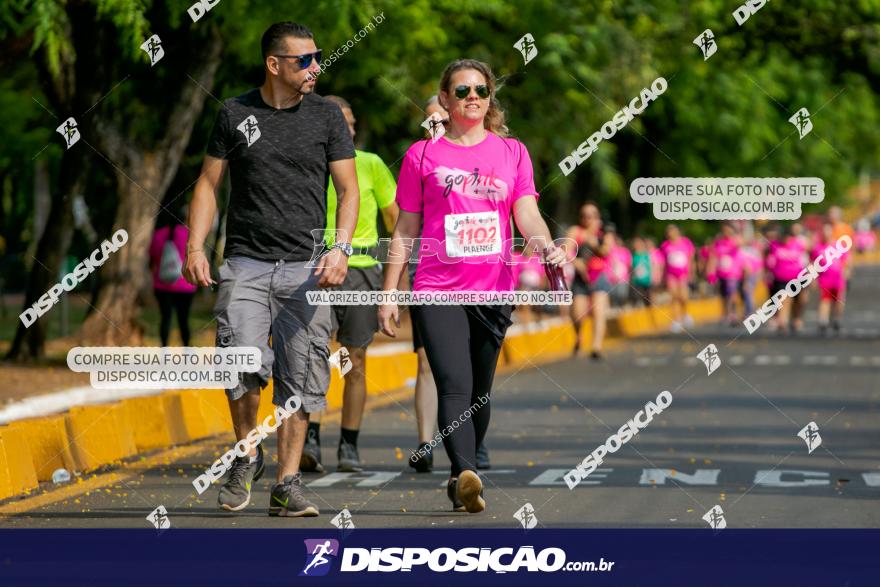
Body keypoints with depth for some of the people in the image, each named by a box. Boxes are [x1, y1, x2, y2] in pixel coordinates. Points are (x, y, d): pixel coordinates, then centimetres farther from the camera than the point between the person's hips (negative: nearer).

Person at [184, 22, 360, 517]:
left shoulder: (326, 115, 7)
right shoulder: (236, 114, 6)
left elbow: (348, 189, 6)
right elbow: (209, 183, 11)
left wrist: (341, 248, -10)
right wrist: (196, 247, -1)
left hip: (305, 269, 1)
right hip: (246, 264, -1)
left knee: (301, 379, -1)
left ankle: (287, 485, 6)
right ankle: (247, 455, 7)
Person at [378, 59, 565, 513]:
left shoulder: (512, 152, 12)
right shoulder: (422, 155, 8)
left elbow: (526, 214, 2)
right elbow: (406, 230, 10)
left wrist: (547, 246, -20)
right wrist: (389, 294, 5)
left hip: (494, 291, 2)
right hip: (437, 290, -2)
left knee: (480, 391, 8)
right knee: (454, 385, -19)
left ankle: (461, 483, 20)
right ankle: (465, 475, -32)